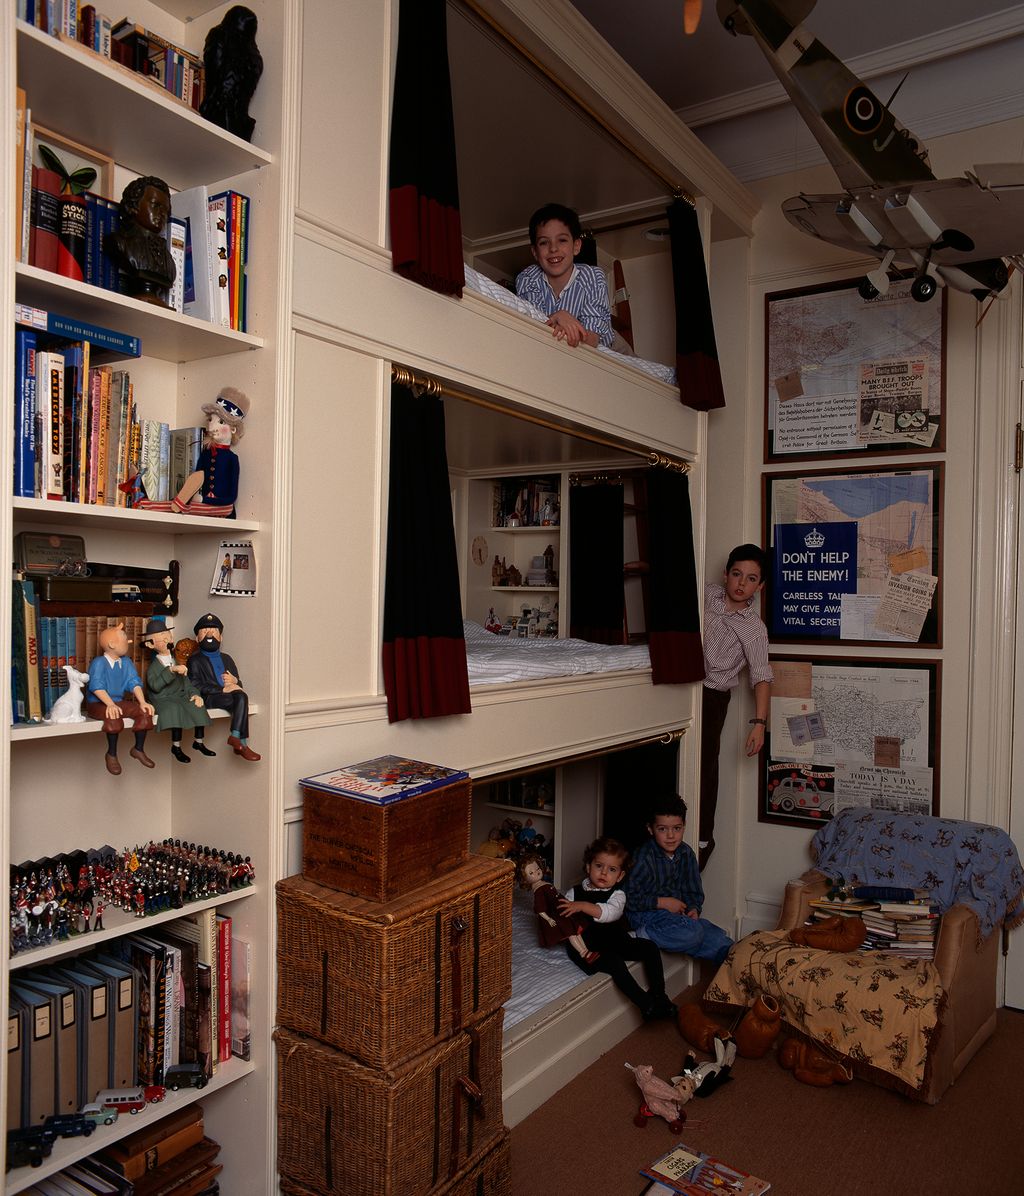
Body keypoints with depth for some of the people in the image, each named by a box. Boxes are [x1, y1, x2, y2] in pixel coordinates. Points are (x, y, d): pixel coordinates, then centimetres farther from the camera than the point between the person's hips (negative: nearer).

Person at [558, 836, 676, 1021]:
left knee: (649, 947, -10)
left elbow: (611, 912, -23)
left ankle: (658, 994, 3)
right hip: (586, 944, -3)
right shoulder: (575, 892, 4)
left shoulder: (617, 894, -1)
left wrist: (583, 906, -35)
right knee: (615, 962, -30)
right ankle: (647, 1005, -22)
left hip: (614, 940, 3)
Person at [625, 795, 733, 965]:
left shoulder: (686, 853, 5)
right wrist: (663, 902, -17)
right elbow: (629, 898, -20)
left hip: (676, 913, 7)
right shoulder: (644, 857, -17)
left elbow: (694, 891, 13)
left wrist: (694, 909, -8)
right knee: (693, 933, -31)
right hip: (646, 914, -7)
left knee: (715, 934, -15)